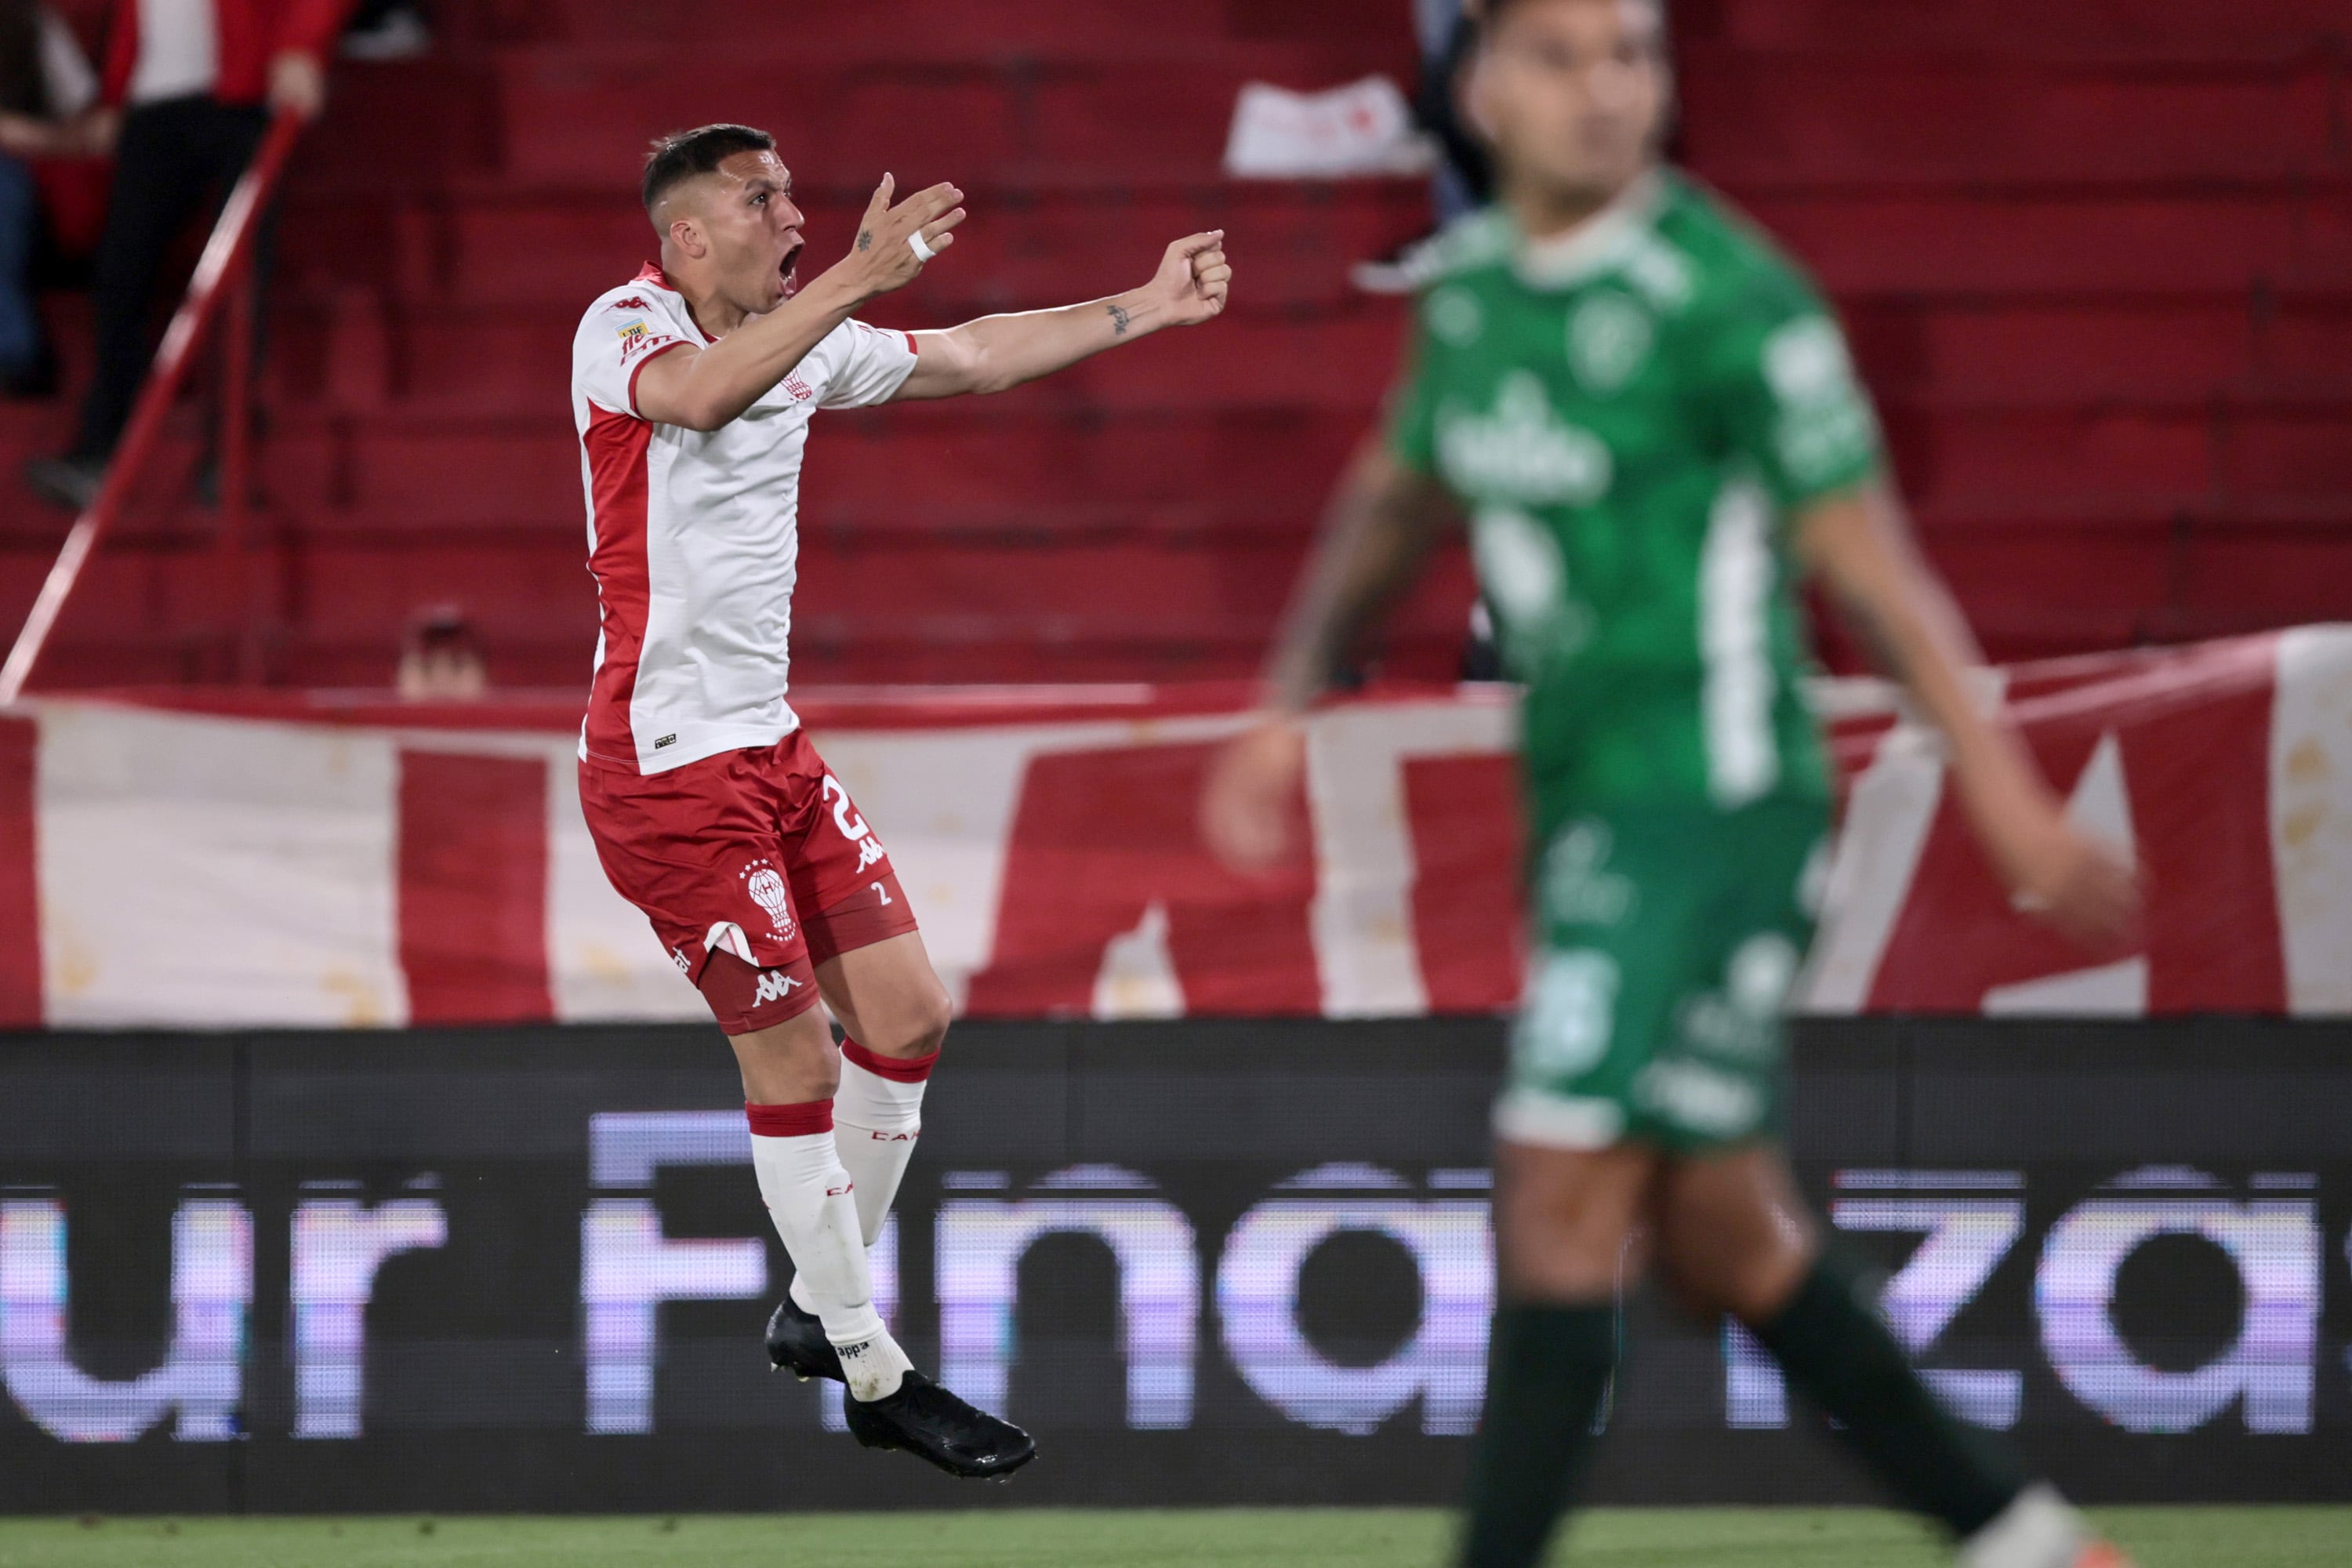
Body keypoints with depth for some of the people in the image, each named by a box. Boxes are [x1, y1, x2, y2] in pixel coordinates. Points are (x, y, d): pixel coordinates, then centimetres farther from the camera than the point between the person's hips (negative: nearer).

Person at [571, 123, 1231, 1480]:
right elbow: (697, 395, -36)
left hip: (772, 748, 8)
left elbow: (969, 358, 19)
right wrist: (856, 280, -45)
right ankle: (874, 1377, 5)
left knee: (907, 1015, 7)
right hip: (667, 764, -8)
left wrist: (1146, 307, 17)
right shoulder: (623, 327, -13)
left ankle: (821, 1312, 24)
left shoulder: (804, 338, 10)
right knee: (796, 1062, -5)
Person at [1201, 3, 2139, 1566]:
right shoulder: (1474, 283, 8)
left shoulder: (1725, 295, -14)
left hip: (1711, 804, -8)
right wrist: (1289, 705, 17)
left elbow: (1870, 564, -13)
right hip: (1586, 805, 8)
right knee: (1718, 1229, 13)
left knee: (1560, 1200, -11)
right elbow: (1398, 501, 25)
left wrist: (2015, 810, -15)